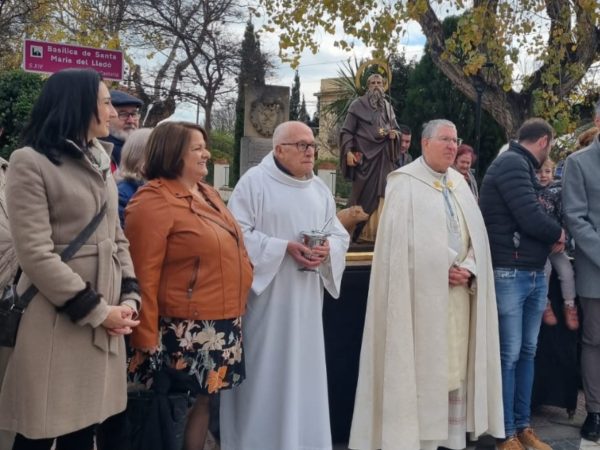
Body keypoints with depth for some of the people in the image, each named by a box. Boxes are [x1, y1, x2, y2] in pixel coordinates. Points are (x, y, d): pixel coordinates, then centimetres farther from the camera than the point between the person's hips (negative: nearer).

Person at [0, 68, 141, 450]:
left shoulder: (99, 160, 13)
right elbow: (35, 253, -15)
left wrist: (130, 297, 2)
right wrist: (97, 311, -15)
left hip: (106, 317, 6)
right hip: (57, 319, -6)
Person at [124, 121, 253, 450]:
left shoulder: (206, 193, 11)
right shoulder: (152, 201, -15)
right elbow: (143, 277, -17)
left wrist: (233, 313, 21)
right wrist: (146, 339, -16)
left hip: (221, 323, 8)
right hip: (185, 328, -8)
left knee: (204, 399, 16)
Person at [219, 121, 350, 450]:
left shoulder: (320, 189, 13)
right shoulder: (254, 181, -5)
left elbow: (339, 235, 12)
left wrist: (328, 249, -11)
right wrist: (285, 248, -19)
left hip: (305, 300, 6)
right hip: (265, 297, -5)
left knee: (303, 369, 10)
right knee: (263, 373, 0)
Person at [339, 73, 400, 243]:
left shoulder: (388, 107, 15)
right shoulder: (358, 105, 1)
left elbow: (396, 129, 21)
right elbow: (347, 131, -3)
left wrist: (394, 134, -4)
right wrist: (348, 152, -16)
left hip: (383, 158, 4)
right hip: (364, 156, -4)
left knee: (381, 193, 0)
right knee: (362, 193, -4)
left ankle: (376, 231, 5)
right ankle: (359, 231, 4)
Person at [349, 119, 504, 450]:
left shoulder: (460, 183, 14)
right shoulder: (405, 183, -5)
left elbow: (476, 235, 11)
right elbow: (398, 241, -12)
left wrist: (468, 270, -6)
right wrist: (442, 271, -13)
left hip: (459, 294, 6)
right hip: (422, 294, -6)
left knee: (455, 369, 10)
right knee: (420, 370, -1)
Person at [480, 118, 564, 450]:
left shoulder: (520, 166, 18)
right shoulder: (511, 164, -11)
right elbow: (531, 218, -20)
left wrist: (550, 239, -2)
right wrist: (558, 233, -2)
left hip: (533, 273, 9)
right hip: (510, 274, -9)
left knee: (526, 353, 13)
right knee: (509, 356, -2)